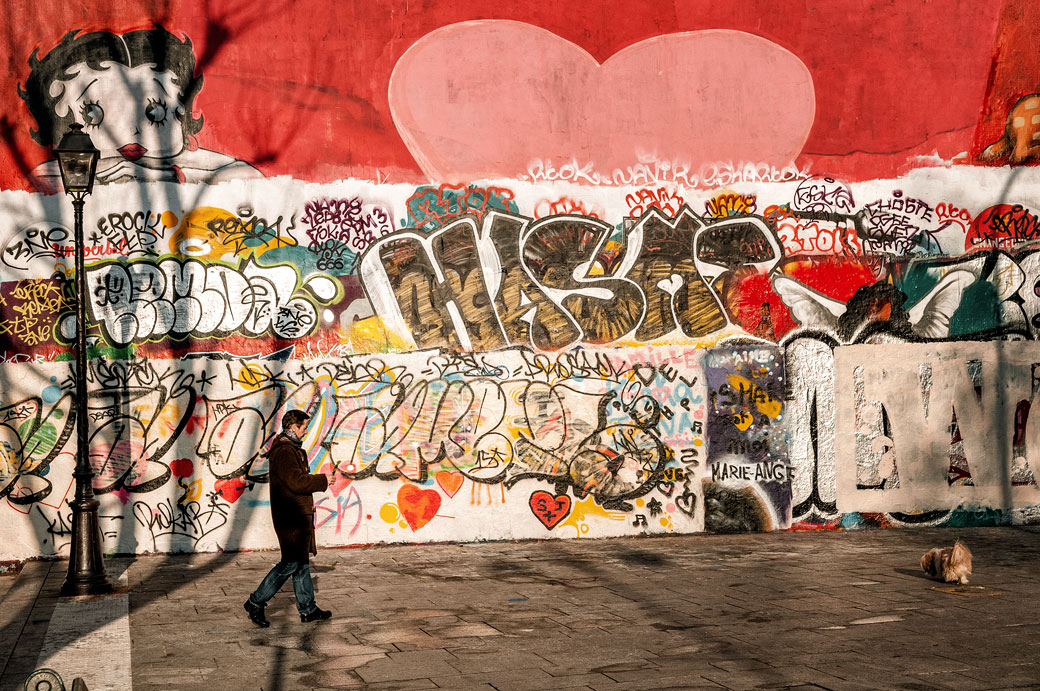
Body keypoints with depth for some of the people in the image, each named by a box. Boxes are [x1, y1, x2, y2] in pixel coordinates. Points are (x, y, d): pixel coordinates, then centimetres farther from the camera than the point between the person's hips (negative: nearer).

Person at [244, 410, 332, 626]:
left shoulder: (290, 449, 16)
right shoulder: (284, 452, -18)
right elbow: (298, 482, -25)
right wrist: (323, 480, -15)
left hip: (298, 515, 11)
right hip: (291, 517, -11)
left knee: (302, 561, 14)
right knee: (291, 562, -7)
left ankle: (308, 608, 20)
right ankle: (256, 602, 1)